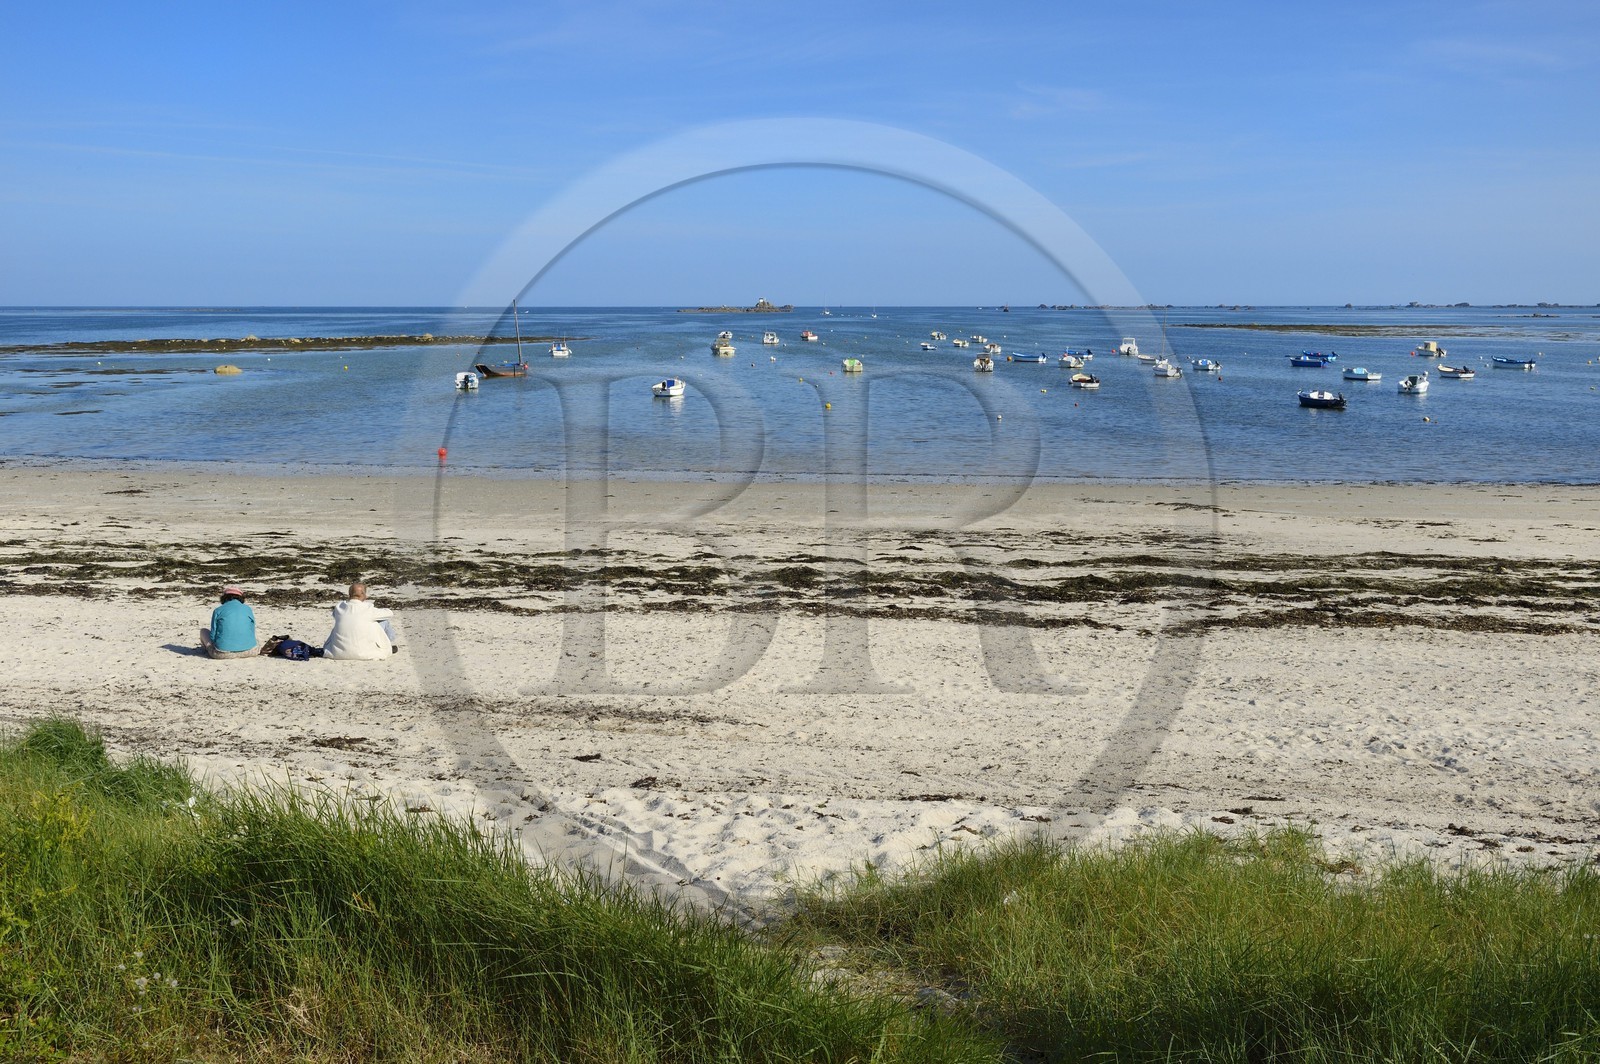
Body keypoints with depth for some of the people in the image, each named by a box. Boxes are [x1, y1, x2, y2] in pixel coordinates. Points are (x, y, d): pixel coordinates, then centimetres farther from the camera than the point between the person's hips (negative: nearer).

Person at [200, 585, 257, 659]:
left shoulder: (218, 611, 2)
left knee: (203, 631, 26)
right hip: (248, 651, 2)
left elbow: (213, 636, 3)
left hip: (223, 653, -2)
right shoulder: (248, 609, 8)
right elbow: (252, 633, 10)